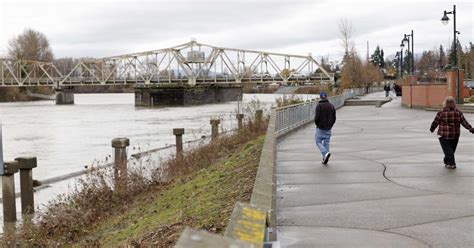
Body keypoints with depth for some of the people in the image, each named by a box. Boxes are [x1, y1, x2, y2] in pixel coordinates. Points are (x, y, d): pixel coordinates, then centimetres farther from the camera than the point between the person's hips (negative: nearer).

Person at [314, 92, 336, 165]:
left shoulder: (319, 106, -12)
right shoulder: (331, 106, 3)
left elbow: (317, 117, -18)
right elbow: (334, 118, 5)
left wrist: (317, 124, 1)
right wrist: (330, 126, 15)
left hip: (320, 128, -5)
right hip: (328, 129, 5)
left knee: (318, 142, 6)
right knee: (326, 143, 11)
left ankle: (326, 153, -17)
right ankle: (325, 159, 10)